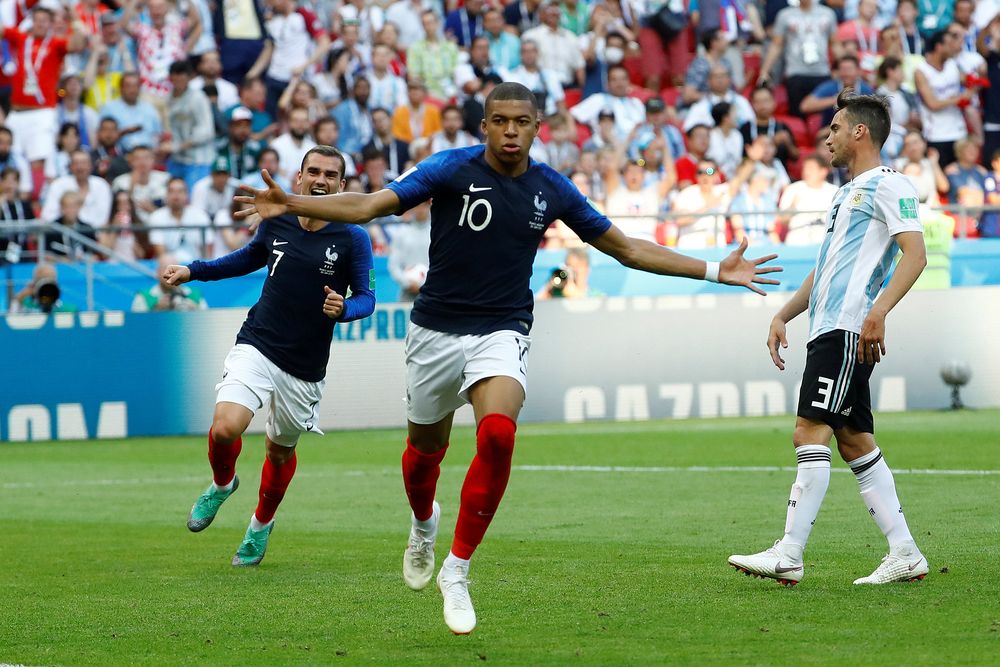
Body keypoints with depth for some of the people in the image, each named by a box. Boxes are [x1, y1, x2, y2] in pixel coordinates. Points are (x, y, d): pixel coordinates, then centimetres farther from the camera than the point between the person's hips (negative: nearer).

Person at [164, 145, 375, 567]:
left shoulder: (352, 239, -9)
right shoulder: (276, 223, 0)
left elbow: (366, 297, -3)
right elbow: (250, 258, 21)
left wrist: (343, 309, -25)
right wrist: (192, 271, 16)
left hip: (304, 369, 0)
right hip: (256, 347, 1)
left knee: (281, 451, 16)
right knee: (225, 428, -22)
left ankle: (261, 525, 44)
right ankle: (222, 484, 12)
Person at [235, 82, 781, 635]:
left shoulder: (552, 189, 1)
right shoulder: (453, 168, -8)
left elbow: (625, 248, 11)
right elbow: (369, 206, -14)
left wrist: (716, 271, 9)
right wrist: (291, 205, -29)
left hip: (502, 331, 0)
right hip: (436, 329, 0)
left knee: (498, 433, -26)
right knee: (426, 449, 14)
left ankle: (456, 569, -15)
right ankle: (423, 523, 51)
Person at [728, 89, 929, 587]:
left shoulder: (888, 186, -4)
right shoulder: (846, 194, 26)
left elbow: (915, 254, -16)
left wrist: (879, 310, -27)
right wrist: (783, 316, 24)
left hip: (848, 330, -10)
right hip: (827, 329, 10)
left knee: (811, 430, -15)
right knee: (854, 441, 7)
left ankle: (789, 555, -18)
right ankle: (905, 555, 7)